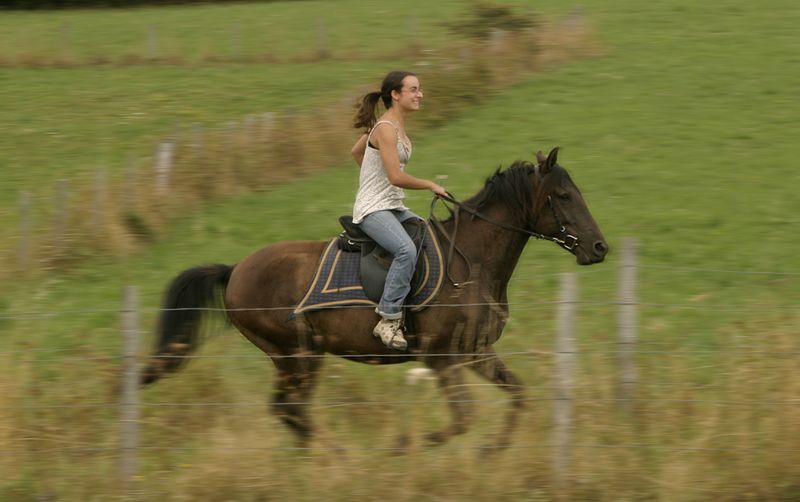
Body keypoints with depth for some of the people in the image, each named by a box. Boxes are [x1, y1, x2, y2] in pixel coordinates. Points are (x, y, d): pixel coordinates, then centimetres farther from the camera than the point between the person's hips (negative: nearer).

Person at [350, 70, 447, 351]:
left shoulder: (395, 126, 14)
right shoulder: (386, 128, -16)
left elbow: (356, 151, 29)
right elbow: (396, 177, -24)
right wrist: (431, 186, -12)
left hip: (394, 208, 11)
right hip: (373, 210, -11)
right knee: (406, 250, -33)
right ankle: (389, 319, -29)